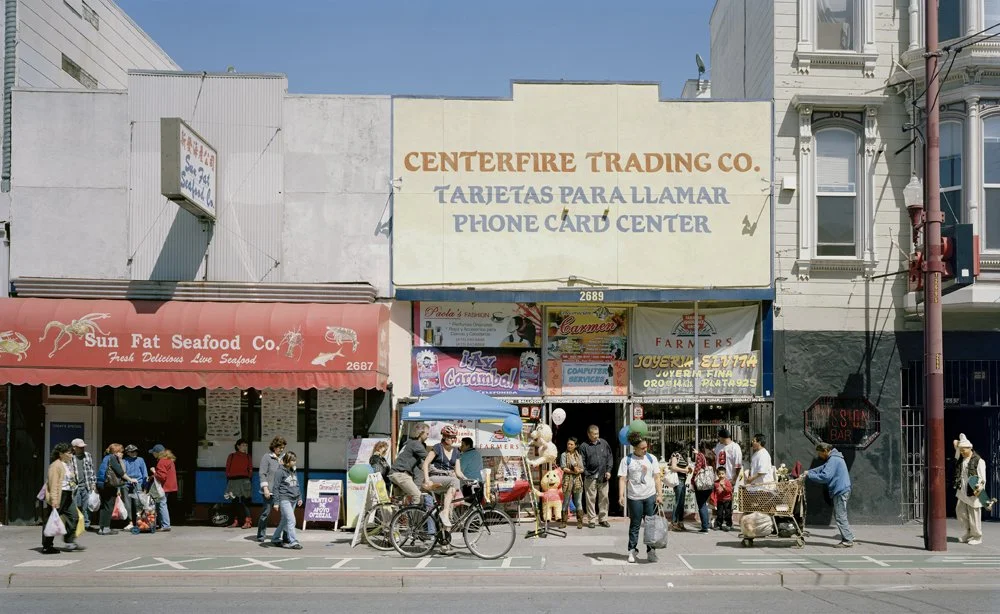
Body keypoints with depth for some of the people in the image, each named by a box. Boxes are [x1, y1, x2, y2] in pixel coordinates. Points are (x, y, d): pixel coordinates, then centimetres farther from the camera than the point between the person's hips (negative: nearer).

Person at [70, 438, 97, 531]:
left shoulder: (88, 456, 10)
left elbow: (92, 469, 12)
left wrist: (93, 483, 7)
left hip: (87, 486, 2)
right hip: (75, 486, -2)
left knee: (87, 506, 3)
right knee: (75, 507, -2)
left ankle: (86, 524, 10)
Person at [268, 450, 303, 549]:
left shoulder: (293, 471, 14)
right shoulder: (280, 471, -9)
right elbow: (276, 487, -9)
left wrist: (299, 497, 20)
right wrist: (276, 502, -12)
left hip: (293, 500, 7)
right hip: (284, 499, -7)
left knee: (285, 521, 12)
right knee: (291, 520, -12)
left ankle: (275, 539, 24)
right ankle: (293, 542, -10)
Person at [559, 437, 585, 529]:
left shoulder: (579, 455, 12)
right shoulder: (564, 455, 4)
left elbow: (582, 469, 6)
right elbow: (563, 468, -6)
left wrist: (578, 470, -15)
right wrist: (573, 471, -13)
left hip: (578, 480, 2)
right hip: (567, 480, -2)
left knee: (578, 502, 2)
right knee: (566, 502, 0)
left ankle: (580, 522, 6)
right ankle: (564, 521, 5)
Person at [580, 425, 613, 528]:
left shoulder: (604, 443, 8)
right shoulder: (584, 446, 0)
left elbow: (610, 457, 11)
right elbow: (582, 463, -1)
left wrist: (608, 470, 2)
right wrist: (587, 474, -8)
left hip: (603, 477, 3)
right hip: (590, 477, -3)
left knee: (604, 498, 6)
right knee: (591, 499, 1)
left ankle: (603, 519, 16)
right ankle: (592, 520, 8)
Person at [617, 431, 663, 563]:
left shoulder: (651, 458, 6)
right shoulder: (627, 460, -1)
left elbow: (657, 478, 6)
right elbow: (622, 479, -4)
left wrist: (659, 495, -2)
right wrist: (621, 496, -14)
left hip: (650, 496, 2)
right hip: (634, 497, -2)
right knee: (634, 525, 5)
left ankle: (651, 551, 10)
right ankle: (632, 551, 13)